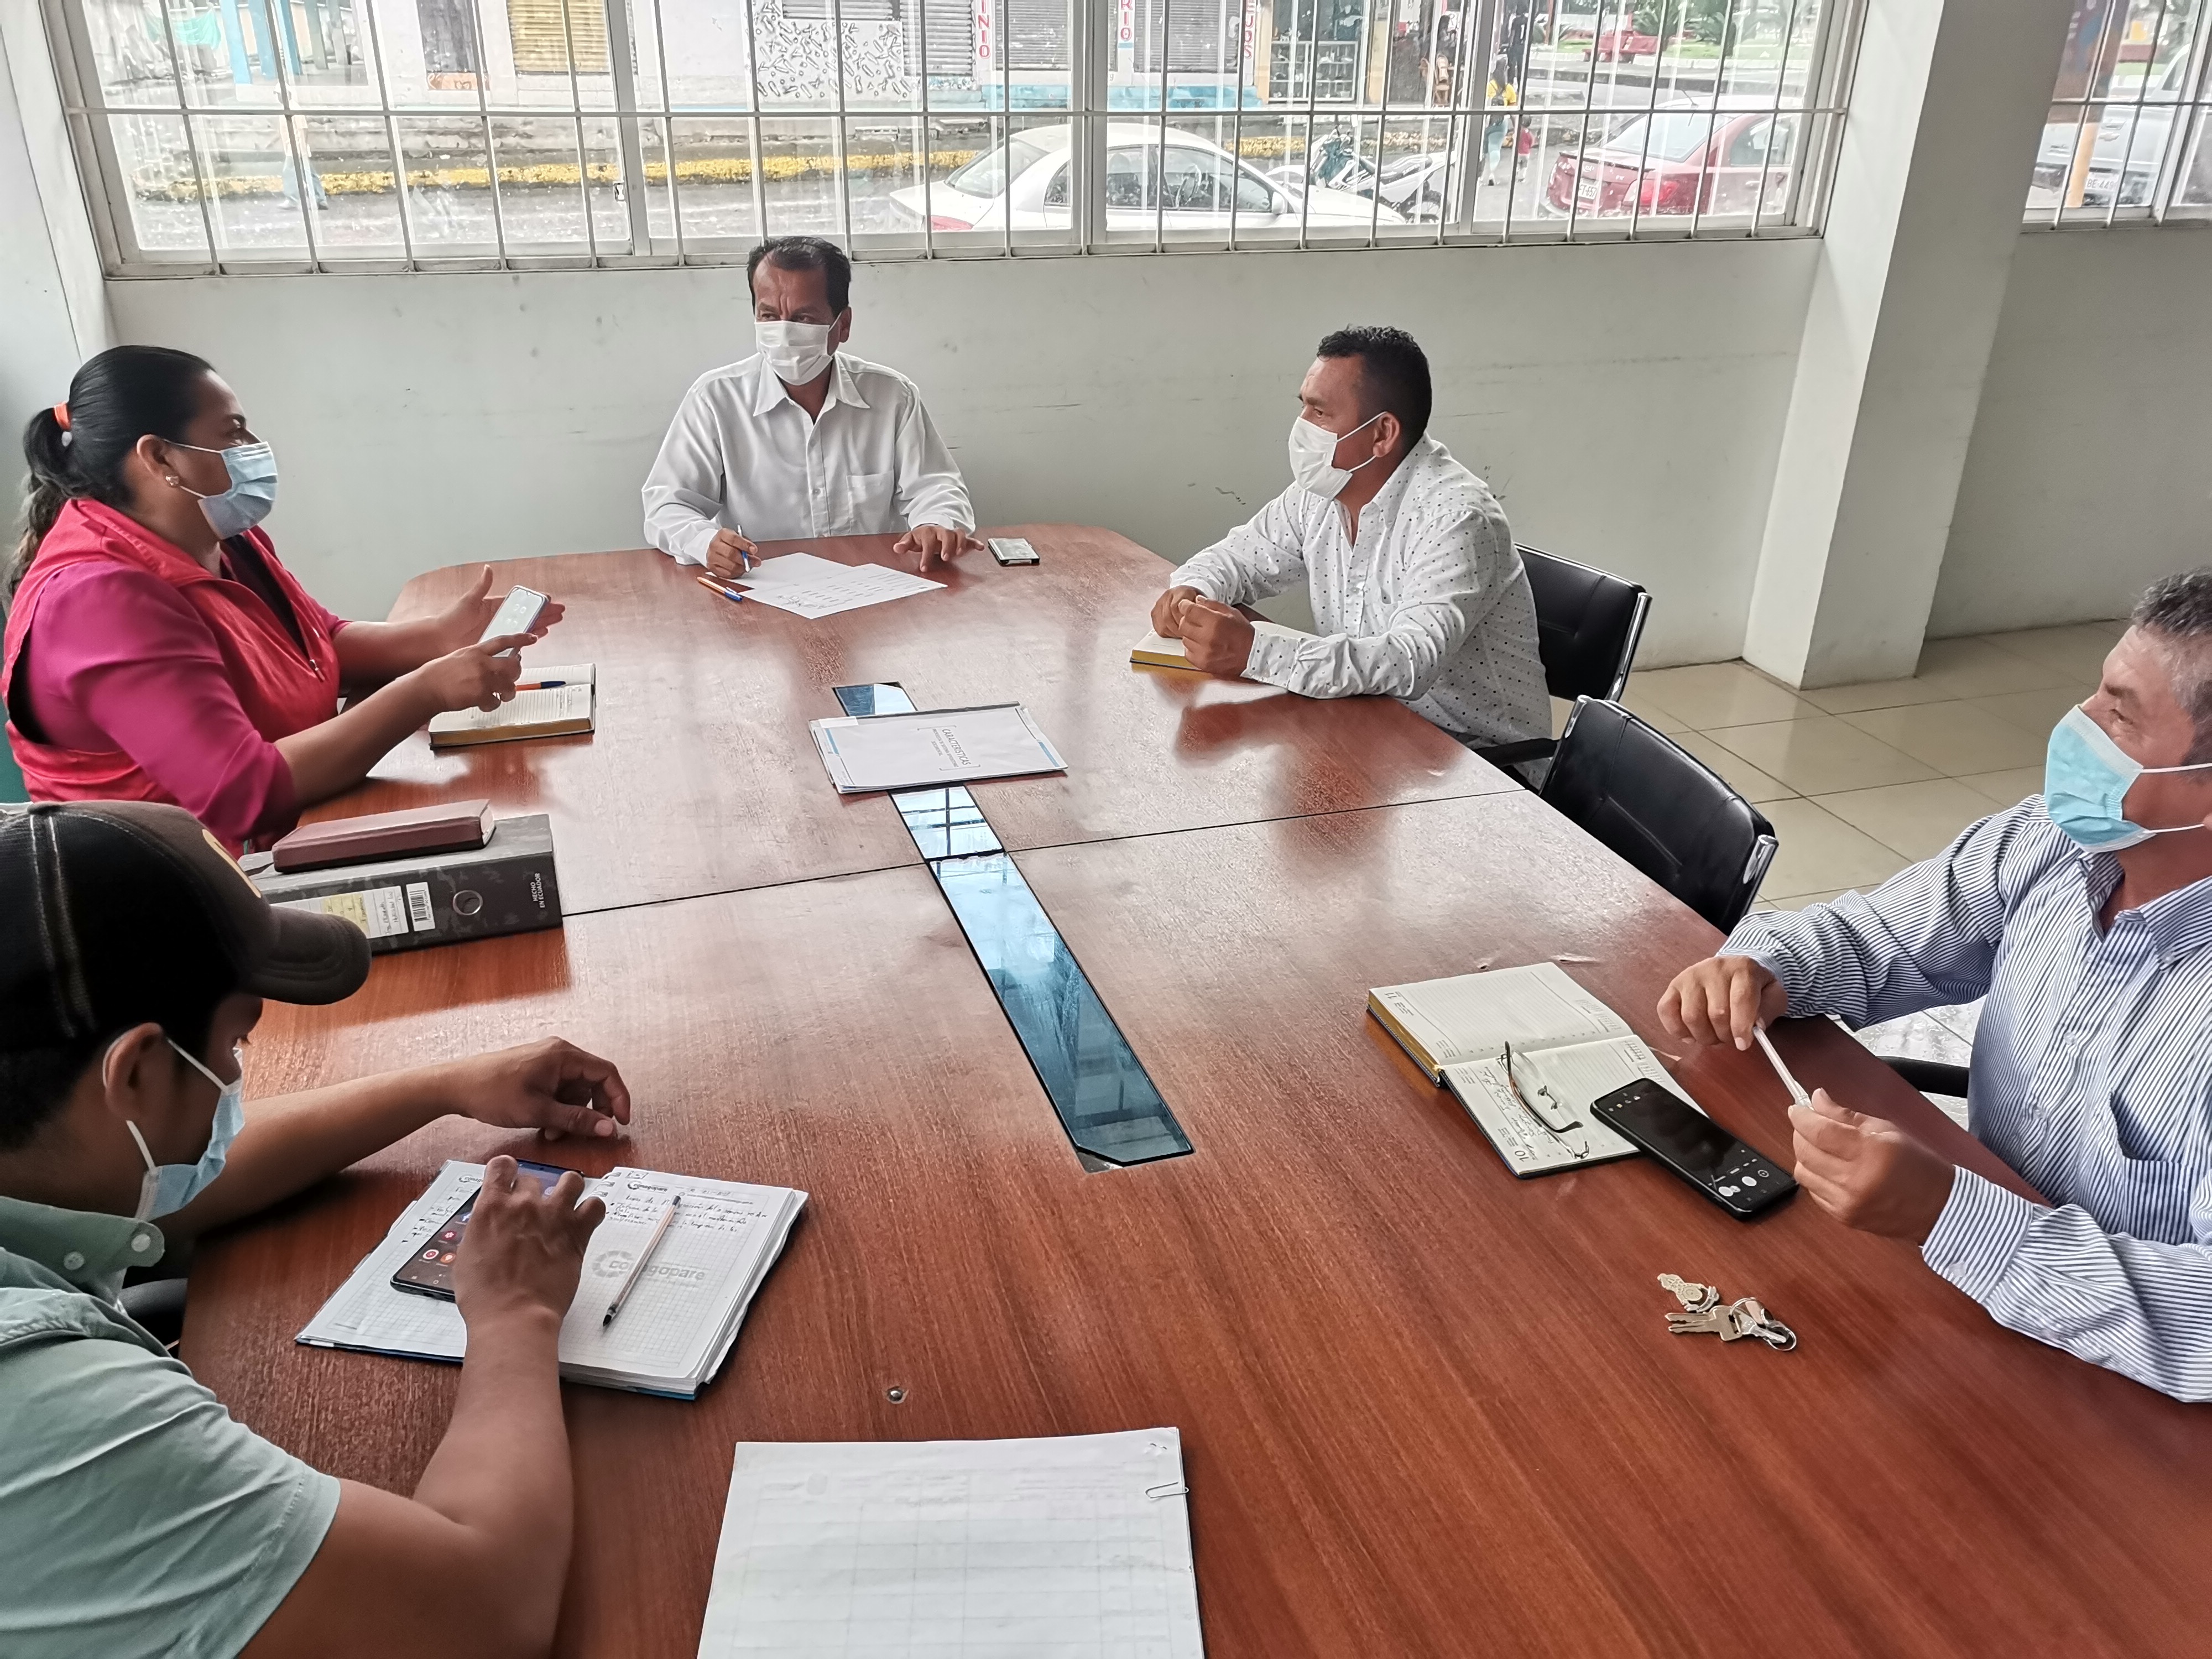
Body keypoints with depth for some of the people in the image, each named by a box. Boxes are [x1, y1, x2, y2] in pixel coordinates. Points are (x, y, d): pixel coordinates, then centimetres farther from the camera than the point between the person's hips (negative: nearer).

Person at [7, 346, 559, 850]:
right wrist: (425, 691, -28)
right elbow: (245, 792, -30)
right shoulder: (100, 599, -23)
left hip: (291, 834, 8)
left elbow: (325, 644, 14)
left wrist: (437, 637, -5)